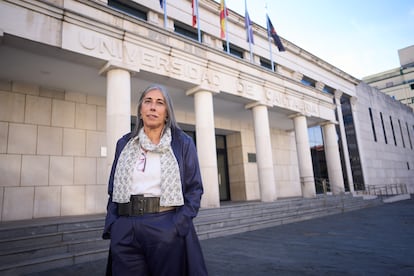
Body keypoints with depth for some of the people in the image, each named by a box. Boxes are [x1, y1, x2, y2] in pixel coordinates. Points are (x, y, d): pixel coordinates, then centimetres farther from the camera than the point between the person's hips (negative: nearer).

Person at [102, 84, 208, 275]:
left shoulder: (183, 143, 0)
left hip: (168, 229, -2)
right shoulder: (124, 144, 9)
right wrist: (111, 225, 1)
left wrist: (179, 224, -12)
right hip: (125, 230, 3)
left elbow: (194, 188, -1)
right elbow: (113, 189, 12)